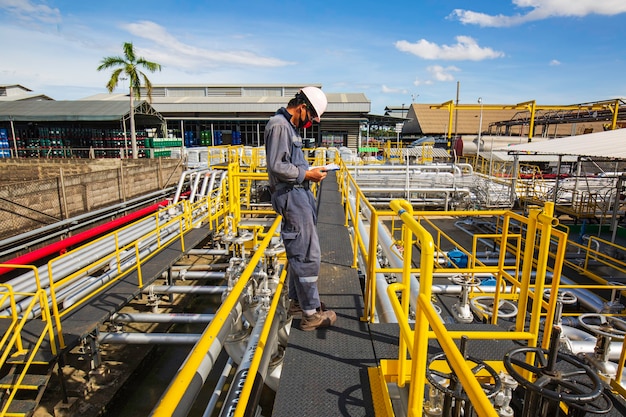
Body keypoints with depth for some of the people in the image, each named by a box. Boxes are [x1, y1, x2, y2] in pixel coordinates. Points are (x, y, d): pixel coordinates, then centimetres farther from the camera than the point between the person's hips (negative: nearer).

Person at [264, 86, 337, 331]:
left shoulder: (289, 126, 18)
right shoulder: (279, 125, -14)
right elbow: (276, 166, -21)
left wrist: (309, 171, 9)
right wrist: (306, 174, -15)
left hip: (299, 195, 11)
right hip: (291, 196, -11)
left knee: (297, 251, 18)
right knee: (307, 254, -5)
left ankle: (297, 299, 33)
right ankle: (311, 313, 6)